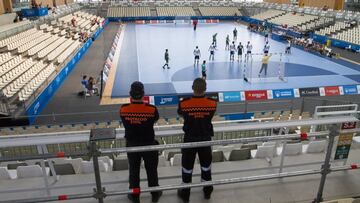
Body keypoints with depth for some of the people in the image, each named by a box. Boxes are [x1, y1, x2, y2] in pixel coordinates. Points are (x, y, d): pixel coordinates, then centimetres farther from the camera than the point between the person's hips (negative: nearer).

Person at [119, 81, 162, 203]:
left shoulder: (123, 109, -18)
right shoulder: (151, 109, -23)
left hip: (131, 145, 2)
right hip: (149, 144, -1)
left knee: (133, 171, 20)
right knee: (152, 170, 19)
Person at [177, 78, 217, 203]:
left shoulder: (184, 103, -19)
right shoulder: (212, 103, -16)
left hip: (190, 139, -1)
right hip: (205, 139, 2)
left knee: (187, 167, 16)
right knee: (206, 165, 22)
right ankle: (207, 192, 40)